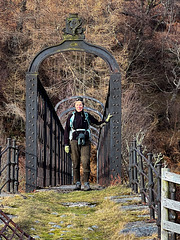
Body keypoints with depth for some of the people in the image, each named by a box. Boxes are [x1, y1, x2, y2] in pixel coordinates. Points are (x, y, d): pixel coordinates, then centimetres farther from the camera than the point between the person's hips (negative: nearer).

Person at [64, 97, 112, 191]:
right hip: (74, 141, 0)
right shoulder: (71, 116, 7)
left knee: (85, 162, -12)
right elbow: (66, 131, 9)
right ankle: (77, 183, 8)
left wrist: (106, 120, 7)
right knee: (76, 163, 1)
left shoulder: (87, 116, 10)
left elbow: (97, 122, 23)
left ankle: (86, 183, -9)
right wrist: (66, 144, 3)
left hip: (85, 142, 0)